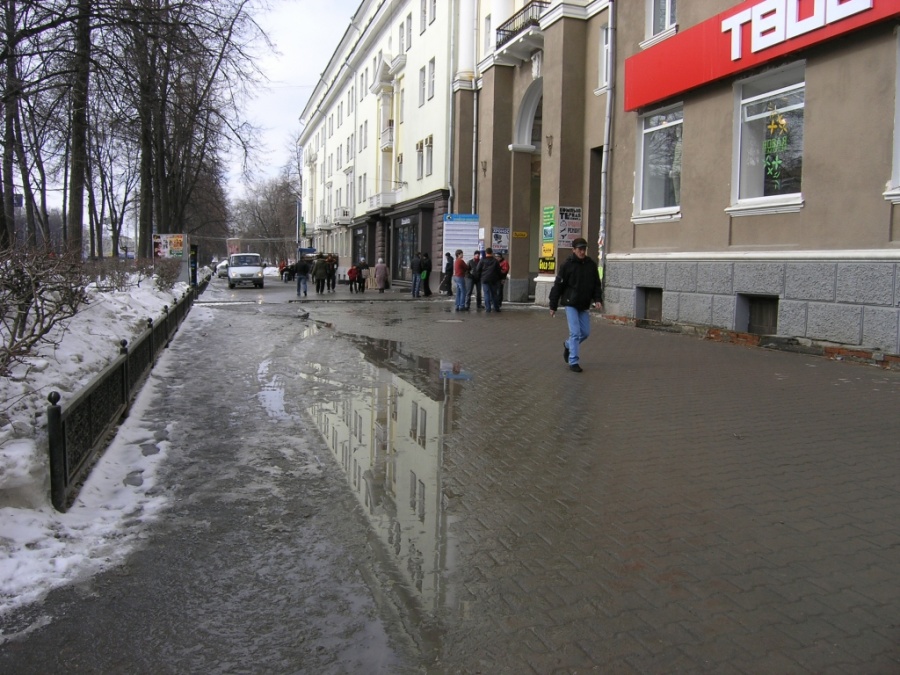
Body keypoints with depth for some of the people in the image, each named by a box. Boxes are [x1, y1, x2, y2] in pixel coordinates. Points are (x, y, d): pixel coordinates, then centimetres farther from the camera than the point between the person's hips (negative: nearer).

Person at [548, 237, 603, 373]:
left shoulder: (591, 265, 5)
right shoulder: (567, 265, -8)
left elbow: (597, 284, 10)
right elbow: (558, 286, -6)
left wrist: (598, 299, -6)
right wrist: (553, 306, -5)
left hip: (584, 306, 5)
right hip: (571, 304, -5)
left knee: (585, 332, 10)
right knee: (575, 332, -9)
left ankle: (568, 345, 38)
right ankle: (573, 362, 0)